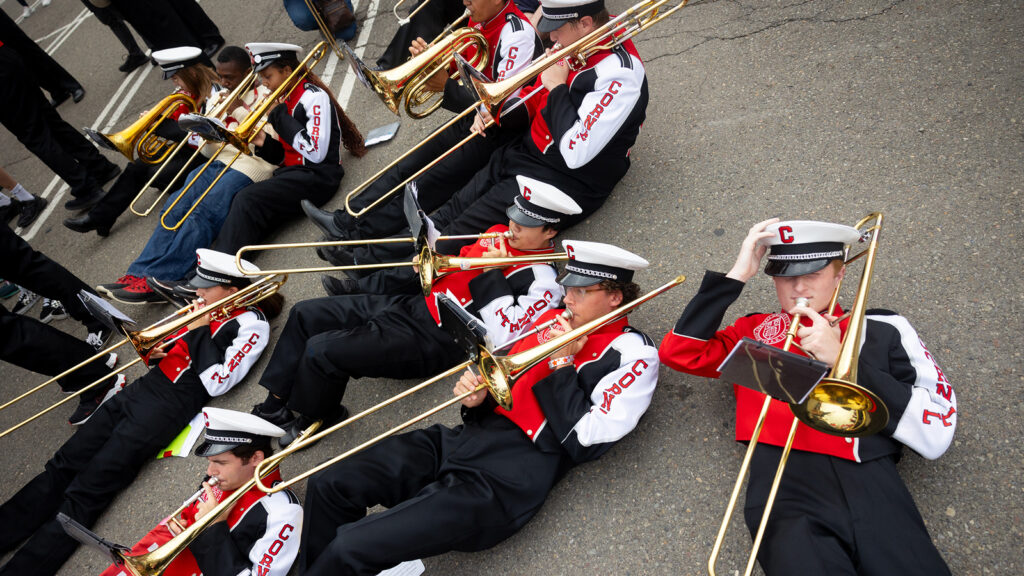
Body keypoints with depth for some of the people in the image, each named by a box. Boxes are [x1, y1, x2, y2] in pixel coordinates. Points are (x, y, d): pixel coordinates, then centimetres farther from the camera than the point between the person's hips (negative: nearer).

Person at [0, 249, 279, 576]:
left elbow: (215, 383, -16)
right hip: (147, 385, 8)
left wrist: (201, 329, -11)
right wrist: (155, 352, 1)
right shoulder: (206, 309, 13)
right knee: (64, 466, 5)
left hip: (172, 404, -7)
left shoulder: (251, 324, -9)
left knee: (86, 491, -8)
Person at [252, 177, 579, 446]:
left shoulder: (542, 282, -15)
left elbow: (504, 336, -27)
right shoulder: (500, 234, 10)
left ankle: (309, 422, 9)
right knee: (306, 314, 8)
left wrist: (489, 273, -22)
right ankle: (273, 407, 19)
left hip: (435, 340, -9)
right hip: (415, 303, 10)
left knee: (321, 350, -20)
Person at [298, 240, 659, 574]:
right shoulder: (552, 320, 15)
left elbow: (585, 442, -13)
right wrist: (476, 393, -1)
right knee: (329, 486, -2)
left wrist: (561, 362, -10)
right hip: (470, 436, 8)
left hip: (507, 478, -7)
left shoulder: (633, 355, -4)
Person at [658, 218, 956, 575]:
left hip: (872, 486, 2)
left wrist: (842, 359, -2)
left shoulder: (882, 330, 16)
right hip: (787, 488, -1)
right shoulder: (754, 332, 18)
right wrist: (735, 277, 3)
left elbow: (936, 436, 7)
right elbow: (677, 354, 2)